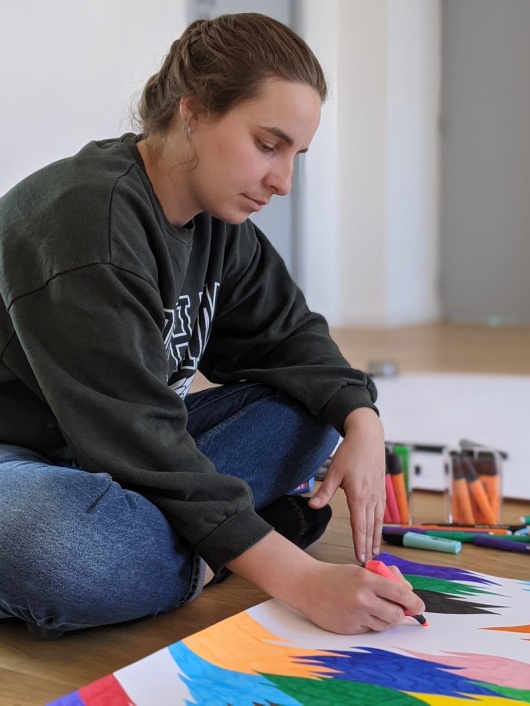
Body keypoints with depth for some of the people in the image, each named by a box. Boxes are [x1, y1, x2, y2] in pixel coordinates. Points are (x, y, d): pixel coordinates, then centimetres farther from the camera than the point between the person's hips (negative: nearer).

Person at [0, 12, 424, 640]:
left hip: (128, 461, 8)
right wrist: (301, 582, -34)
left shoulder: (220, 222, 1)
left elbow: (287, 334, 8)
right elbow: (136, 438, -30)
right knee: (76, 551, -42)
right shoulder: (85, 219, -26)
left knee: (315, 401, -3)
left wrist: (362, 420, -15)